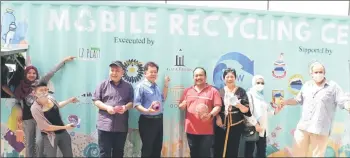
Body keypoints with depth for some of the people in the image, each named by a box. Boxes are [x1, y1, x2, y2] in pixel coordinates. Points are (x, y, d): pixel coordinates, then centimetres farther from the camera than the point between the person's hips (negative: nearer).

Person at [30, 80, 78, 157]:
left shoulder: (50, 98, -6)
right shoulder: (35, 108, -23)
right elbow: (47, 127, -21)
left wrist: (69, 101, 18)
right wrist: (65, 127, -19)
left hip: (62, 132, 6)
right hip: (50, 136, -6)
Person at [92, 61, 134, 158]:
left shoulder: (128, 86, 10)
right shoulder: (103, 84, 4)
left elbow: (131, 102, 8)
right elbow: (96, 100, 2)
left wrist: (126, 107, -14)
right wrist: (107, 107, -15)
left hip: (121, 126, 2)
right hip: (105, 125, -2)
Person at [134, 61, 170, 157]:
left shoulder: (156, 86, 15)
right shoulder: (141, 86, -12)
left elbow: (163, 99, 22)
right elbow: (136, 103, -18)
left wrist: (166, 85, 17)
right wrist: (146, 110, -34)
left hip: (159, 120, 8)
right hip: (147, 121, -8)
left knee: (158, 148, 15)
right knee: (147, 149, 1)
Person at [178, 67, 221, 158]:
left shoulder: (213, 91, 1)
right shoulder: (187, 91, 10)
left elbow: (218, 106, -5)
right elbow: (181, 106, 12)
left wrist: (210, 115, -23)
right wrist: (183, 105, -12)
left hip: (206, 130, -3)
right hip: (191, 129, 3)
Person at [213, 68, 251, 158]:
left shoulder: (241, 91, 1)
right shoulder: (220, 91, 6)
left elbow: (246, 110, -4)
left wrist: (239, 105, -23)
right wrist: (217, 117, -10)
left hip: (236, 126, -1)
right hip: (221, 126, 1)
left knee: (232, 151, 4)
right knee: (218, 150, -1)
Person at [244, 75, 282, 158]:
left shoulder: (262, 96, 15)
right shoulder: (249, 94, -6)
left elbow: (265, 111, 15)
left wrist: (274, 112, 1)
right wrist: (255, 124, -19)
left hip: (262, 127, 7)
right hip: (252, 127, -7)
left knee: (262, 151, 10)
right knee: (250, 151, -2)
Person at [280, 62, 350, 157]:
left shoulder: (333, 86, -1)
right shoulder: (306, 85, 12)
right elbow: (298, 100, 21)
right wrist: (286, 102, 7)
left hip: (321, 130, -4)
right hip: (302, 127, 4)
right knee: (297, 154, 11)